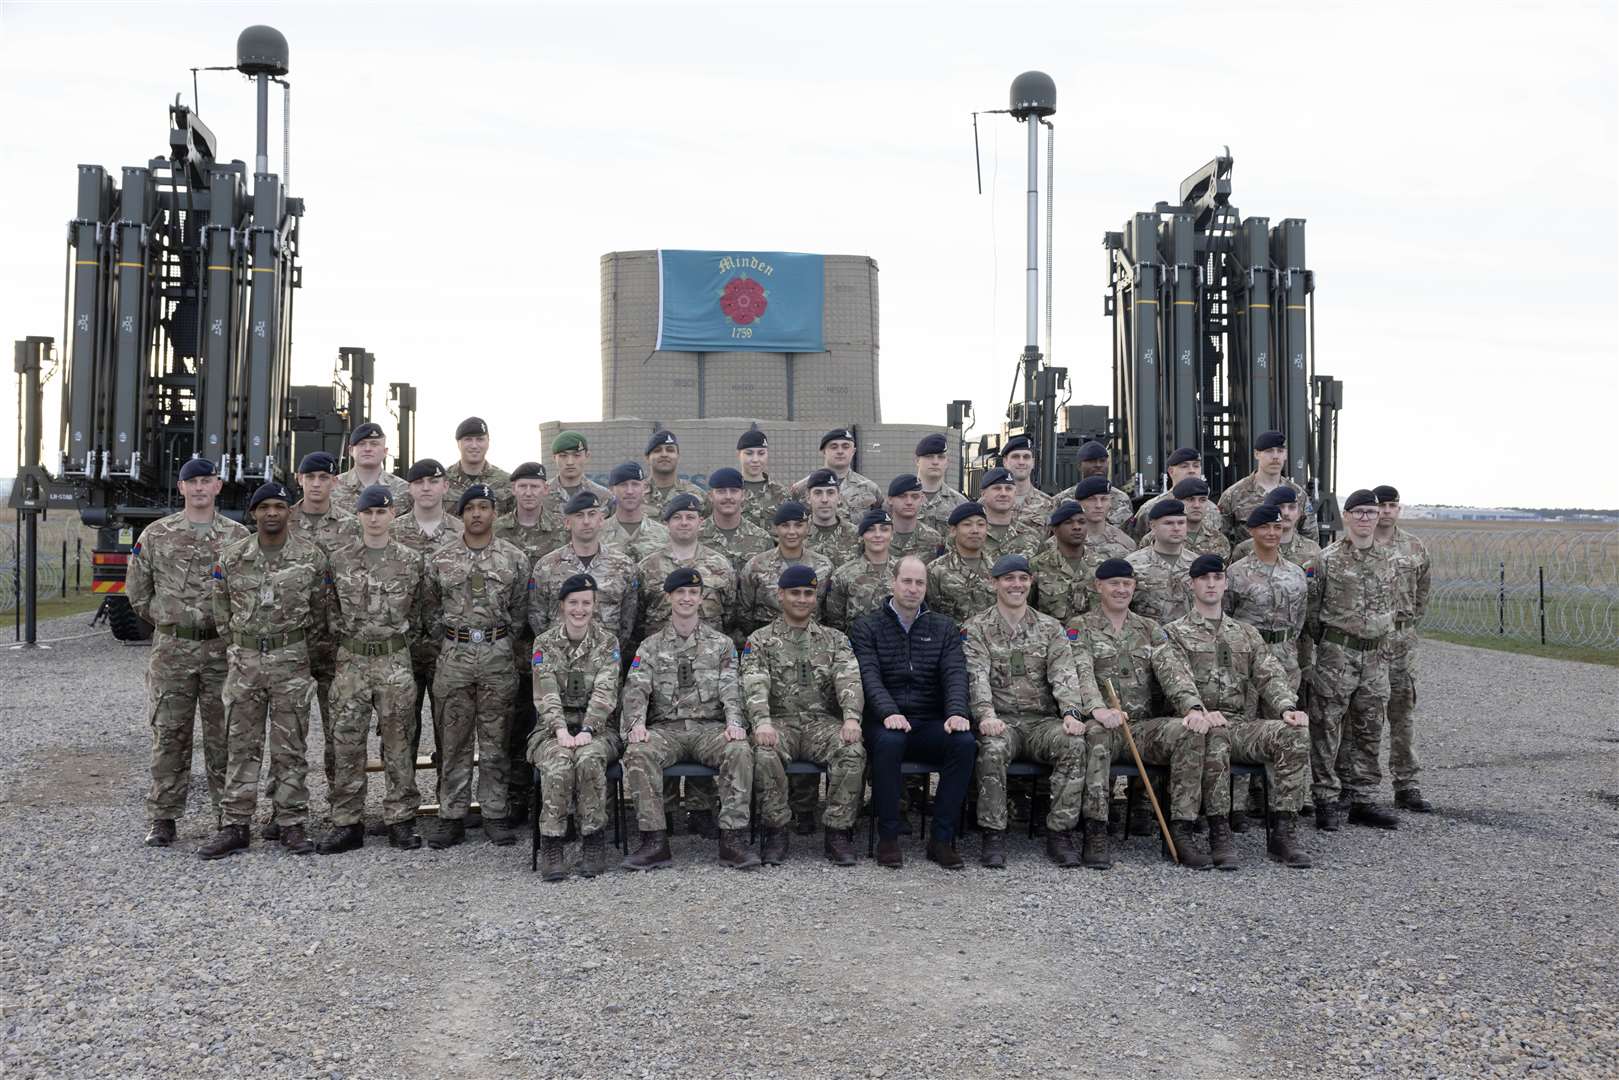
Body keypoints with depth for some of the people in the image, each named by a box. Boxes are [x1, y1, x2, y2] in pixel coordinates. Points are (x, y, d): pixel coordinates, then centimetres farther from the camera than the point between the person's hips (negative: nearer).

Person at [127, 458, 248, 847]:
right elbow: (137, 592, 10)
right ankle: (162, 819, 14)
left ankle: (228, 817, 14)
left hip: (222, 649, 0)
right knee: (168, 735, 4)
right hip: (171, 650, 1)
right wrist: (169, 621, 8)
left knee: (222, 737, 4)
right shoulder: (156, 535, 5)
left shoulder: (238, 536, 4)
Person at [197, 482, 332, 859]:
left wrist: (292, 643, 9)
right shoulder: (232, 556, 3)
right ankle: (235, 826, 11)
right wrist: (237, 646, 11)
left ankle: (292, 825, 11)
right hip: (244, 658, 2)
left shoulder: (312, 557, -2)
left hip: (291, 660, -2)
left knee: (289, 747, 3)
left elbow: (320, 609, 7)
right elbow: (221, 608, 12)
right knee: (241, 745, 5)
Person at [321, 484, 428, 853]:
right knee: (346, 741, 1)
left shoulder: (410, 561, 2)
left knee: (397, 742, 4)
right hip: (350, 659, 1)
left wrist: (400, 641, 7)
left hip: (395, 660, -1)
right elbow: (331, 606, 11)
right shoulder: (339, 558, 4)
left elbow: (419, 612, 10)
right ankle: (347, 823, 10)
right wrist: (342, 634, 6)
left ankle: (400, 820, 12)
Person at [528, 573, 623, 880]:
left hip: (597, 726, 0)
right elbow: (546, 694, -4)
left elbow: (605, 692, -7)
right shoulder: (544, 643, 7)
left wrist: (586, 731, -21)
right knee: (558, 763, -33)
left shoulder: (608, 642, 5)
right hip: (553, 727, 0)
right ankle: (551, 845, -23)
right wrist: (561, 730, -20)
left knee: (589, 759, -34)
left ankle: (593, 842, -21)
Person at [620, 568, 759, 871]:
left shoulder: (721, 644, 14)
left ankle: (733, 838, -26)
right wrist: (636, 723, -19)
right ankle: (654, 841, -27)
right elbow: (636, 688, 1)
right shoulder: (651, 646, 15)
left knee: (740, 751, -32)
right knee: (638, 753, -32)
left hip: (710, 727, 0)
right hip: (665, 729, 0)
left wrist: (735, 722, -18)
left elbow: (731, 689, 3)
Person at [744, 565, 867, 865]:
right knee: (765, 755, -35)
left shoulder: (834, 640, 16)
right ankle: (775, 832, -17)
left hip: (823, 721, 1)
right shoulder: (760, 640, 11)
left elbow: (849, 680, -1)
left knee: (853, 752, -30)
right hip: (779, 721, -1)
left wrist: (851, 717, -22)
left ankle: (839, 832, -18)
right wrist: (762, 721, -27)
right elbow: (755, 685, -6)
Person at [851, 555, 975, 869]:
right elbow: (869, 676, -8)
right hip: (886, 722, -2)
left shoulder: (944, 628, 15)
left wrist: (956, 713, -20)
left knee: (965, 742, -28)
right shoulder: (867, 627, 7)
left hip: (931, 724, 3)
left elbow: (955, 674, 0)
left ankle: (942, 838, -17)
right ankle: (887, 837, -21)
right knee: (889, 741, -37)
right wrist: (888, 713, -27)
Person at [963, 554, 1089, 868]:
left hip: (1042, 720, 2)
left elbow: (1064, 674, 1)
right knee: (993, 748, -35)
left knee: (1074, 743, -28)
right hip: (1000, 720, -2)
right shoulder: (977, 628, 8)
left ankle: (1060, 832, -18)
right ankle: (993, 835, -23)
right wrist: (986, 714, -26)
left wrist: (1071, 713, -19)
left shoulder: (1050, 628, 15)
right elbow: (977, 675, -7)